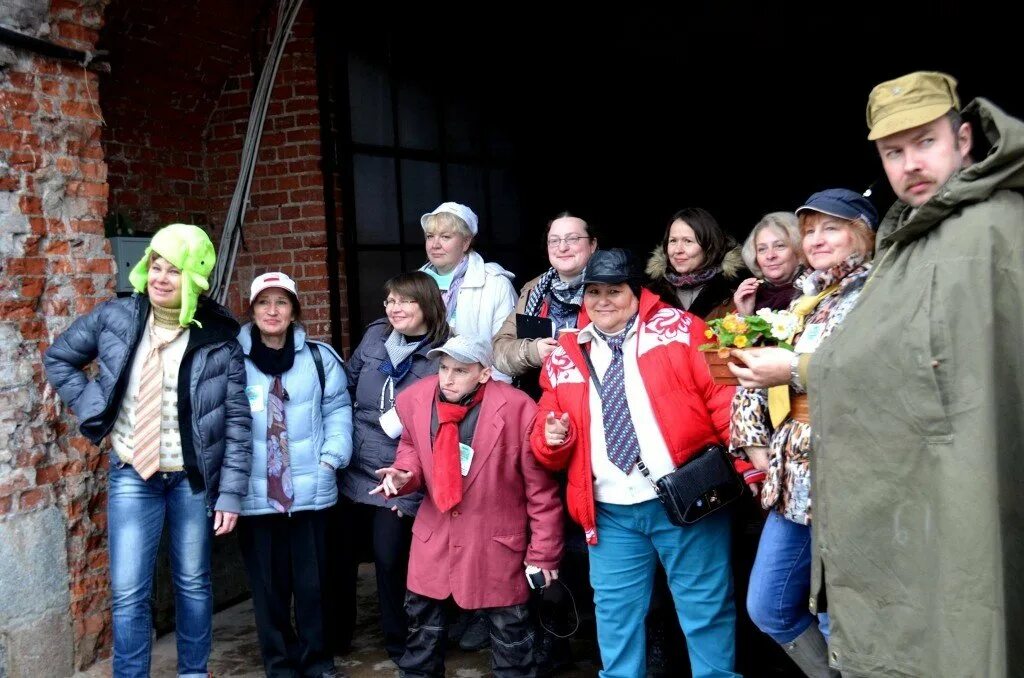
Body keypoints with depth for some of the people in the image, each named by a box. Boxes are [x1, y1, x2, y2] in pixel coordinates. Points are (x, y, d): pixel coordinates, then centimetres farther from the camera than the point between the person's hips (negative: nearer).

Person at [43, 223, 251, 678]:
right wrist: (96, 410, 0)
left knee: (193, 584, 12)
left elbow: (237, 420, -8)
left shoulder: (218, 340, -10)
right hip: (131, 475, 1)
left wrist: (230, 493, -10)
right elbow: (58, 359, 12)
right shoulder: (115, 318, -4)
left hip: (192, 478, -1)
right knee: (128, 593, 1)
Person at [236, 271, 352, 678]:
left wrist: (332, 457, -7)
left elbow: (338, 411, 5)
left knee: (313, 579, 11)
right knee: (268, 583, 9)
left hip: (310, 489, 1)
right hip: (256, 492, -1)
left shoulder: (319, 357, 4)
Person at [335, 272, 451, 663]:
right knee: (340, 554, 14)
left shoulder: (443, 355, -11)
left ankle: (399, 644, 27)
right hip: (350, 471, 4)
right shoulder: (375, 337, 2)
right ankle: (336, 632, 36)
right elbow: (346, 389, 13)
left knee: (390, 560, 4)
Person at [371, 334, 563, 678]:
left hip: (497, 541, -4)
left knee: (510, 630, 10)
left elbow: (541, 489, -13)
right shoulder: (415, 399, -8)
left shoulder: (517, 409, -21)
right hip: (434, 536, 4)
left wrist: (543, 552, -9)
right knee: (422, 619, 19)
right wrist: (405, 472, -10)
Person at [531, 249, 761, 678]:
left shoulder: (677, 329, 2)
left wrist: (748, 464, -14)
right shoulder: (565, 357, 11)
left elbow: (723, 395, -5)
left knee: (706, 611, 8)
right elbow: (546, 440, 17)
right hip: (610, 513, 3)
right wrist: (551, 438, -6)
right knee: (615, 618, 13)